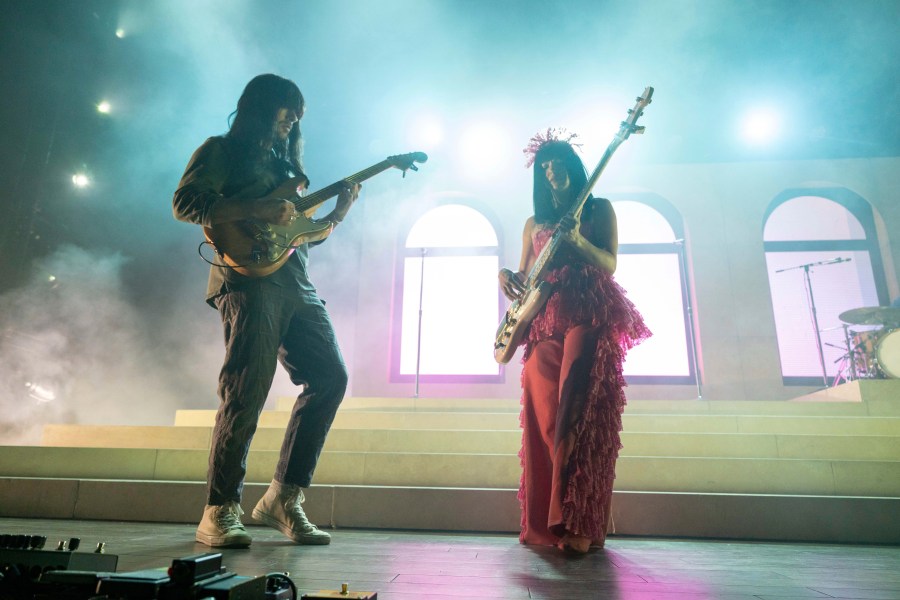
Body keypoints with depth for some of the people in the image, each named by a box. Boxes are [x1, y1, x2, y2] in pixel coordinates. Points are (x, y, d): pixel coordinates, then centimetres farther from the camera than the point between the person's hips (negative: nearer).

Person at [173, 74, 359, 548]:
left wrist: (338, 213, 12)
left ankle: (283, 498, 6)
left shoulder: (282, 161, 30)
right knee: (246, 391, -13)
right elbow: (184, 204, -7)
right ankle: (218, 514, 2)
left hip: (296, 285, 8)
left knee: (330, 377, -2)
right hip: (248, 280, -7)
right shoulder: (222, 151, 8)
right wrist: (255, 210, -14)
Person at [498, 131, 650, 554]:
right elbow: (524, 279, 20)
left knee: (578, 420, -14)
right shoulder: (534, 223, 22)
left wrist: (577, 240, -17)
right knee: (543, 421, -1)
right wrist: (506, 275, -3)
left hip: (588, 318, -3)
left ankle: (579, 526, -10)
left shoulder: (598, 209, 12)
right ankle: (544, 525, 6)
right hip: (543, 324, 4)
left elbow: (610, 264, 1)